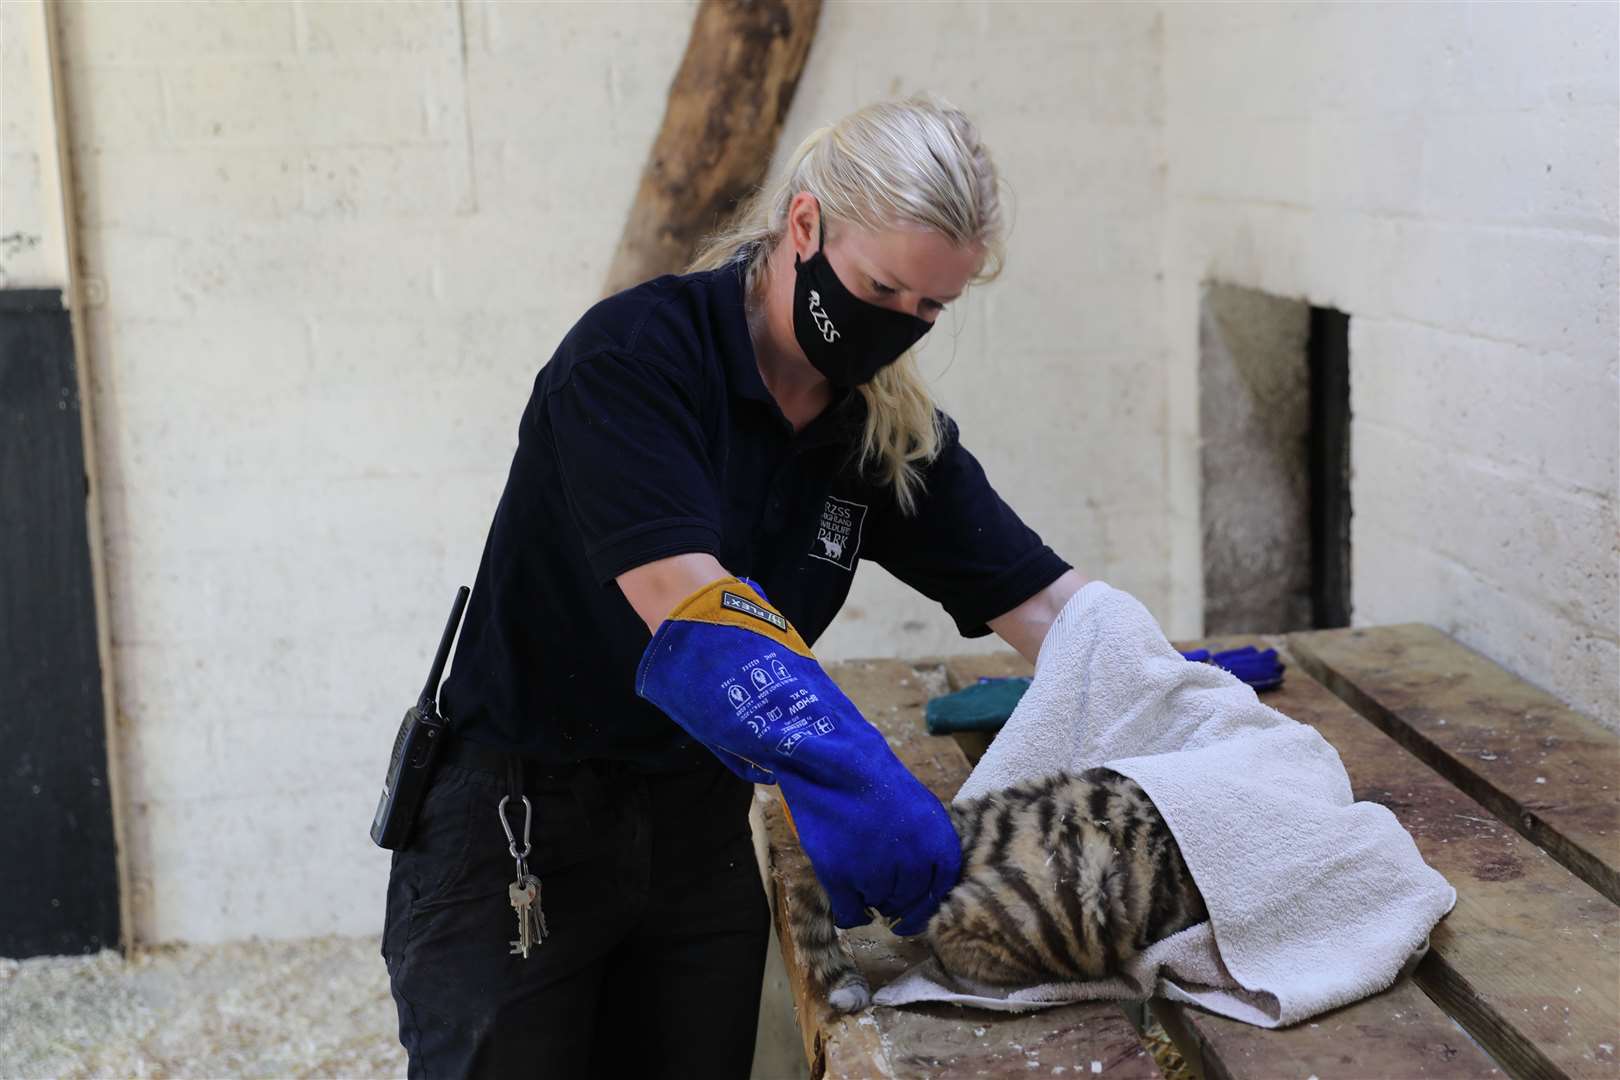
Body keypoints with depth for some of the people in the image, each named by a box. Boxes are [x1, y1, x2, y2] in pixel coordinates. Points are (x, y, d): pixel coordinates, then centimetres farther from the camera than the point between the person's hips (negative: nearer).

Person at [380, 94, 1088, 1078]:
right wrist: (846, 771, -44)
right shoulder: (637, 354, -20)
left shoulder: (895, 435, 0)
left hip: (701, 834, 6)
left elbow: (1043, 596, 1)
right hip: (519, 824, -5)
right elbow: (688, 606, -33)